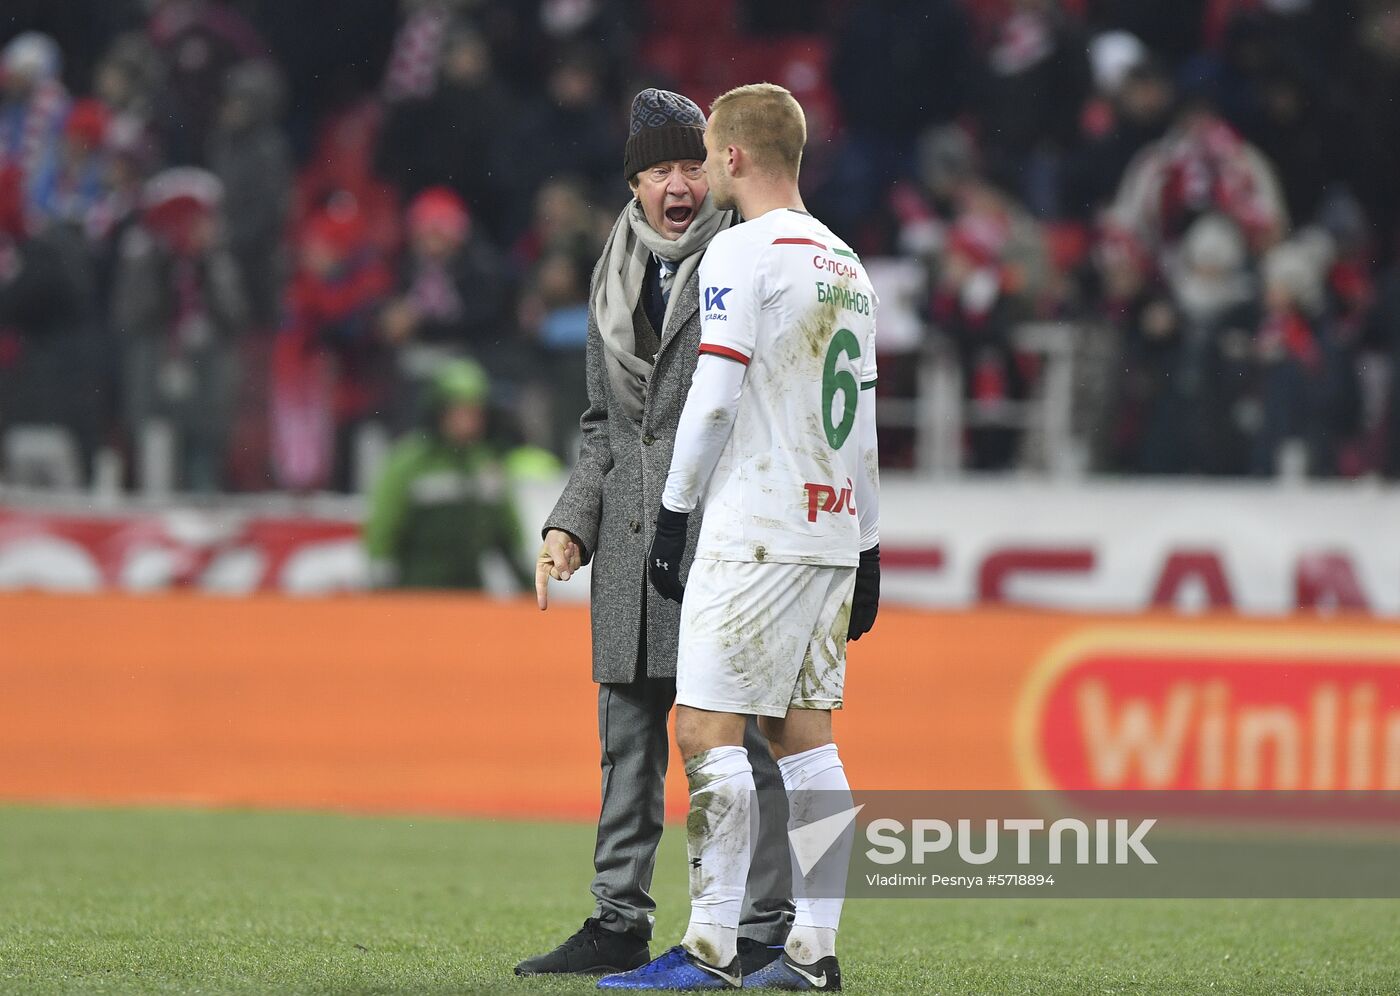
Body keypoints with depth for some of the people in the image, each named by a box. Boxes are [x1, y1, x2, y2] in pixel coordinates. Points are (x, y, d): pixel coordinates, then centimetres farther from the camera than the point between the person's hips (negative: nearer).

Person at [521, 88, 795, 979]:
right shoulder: (616, 280, 17)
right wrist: (572, 522, 11)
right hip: (631, 539, 6)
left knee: (739, 735, -6)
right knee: (628, 741, 8)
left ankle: (762, 930, -3)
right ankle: (620, 923, 14)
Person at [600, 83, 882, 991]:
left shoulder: (744, 252, -8)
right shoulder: (845, 263, 17)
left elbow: (713, 397, -14)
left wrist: (673, 511, -8)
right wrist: (869, 549, 20)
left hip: (754, 531, -8)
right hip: (833, 531, 8)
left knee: (708, 730, -8)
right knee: (805, 737, 8)